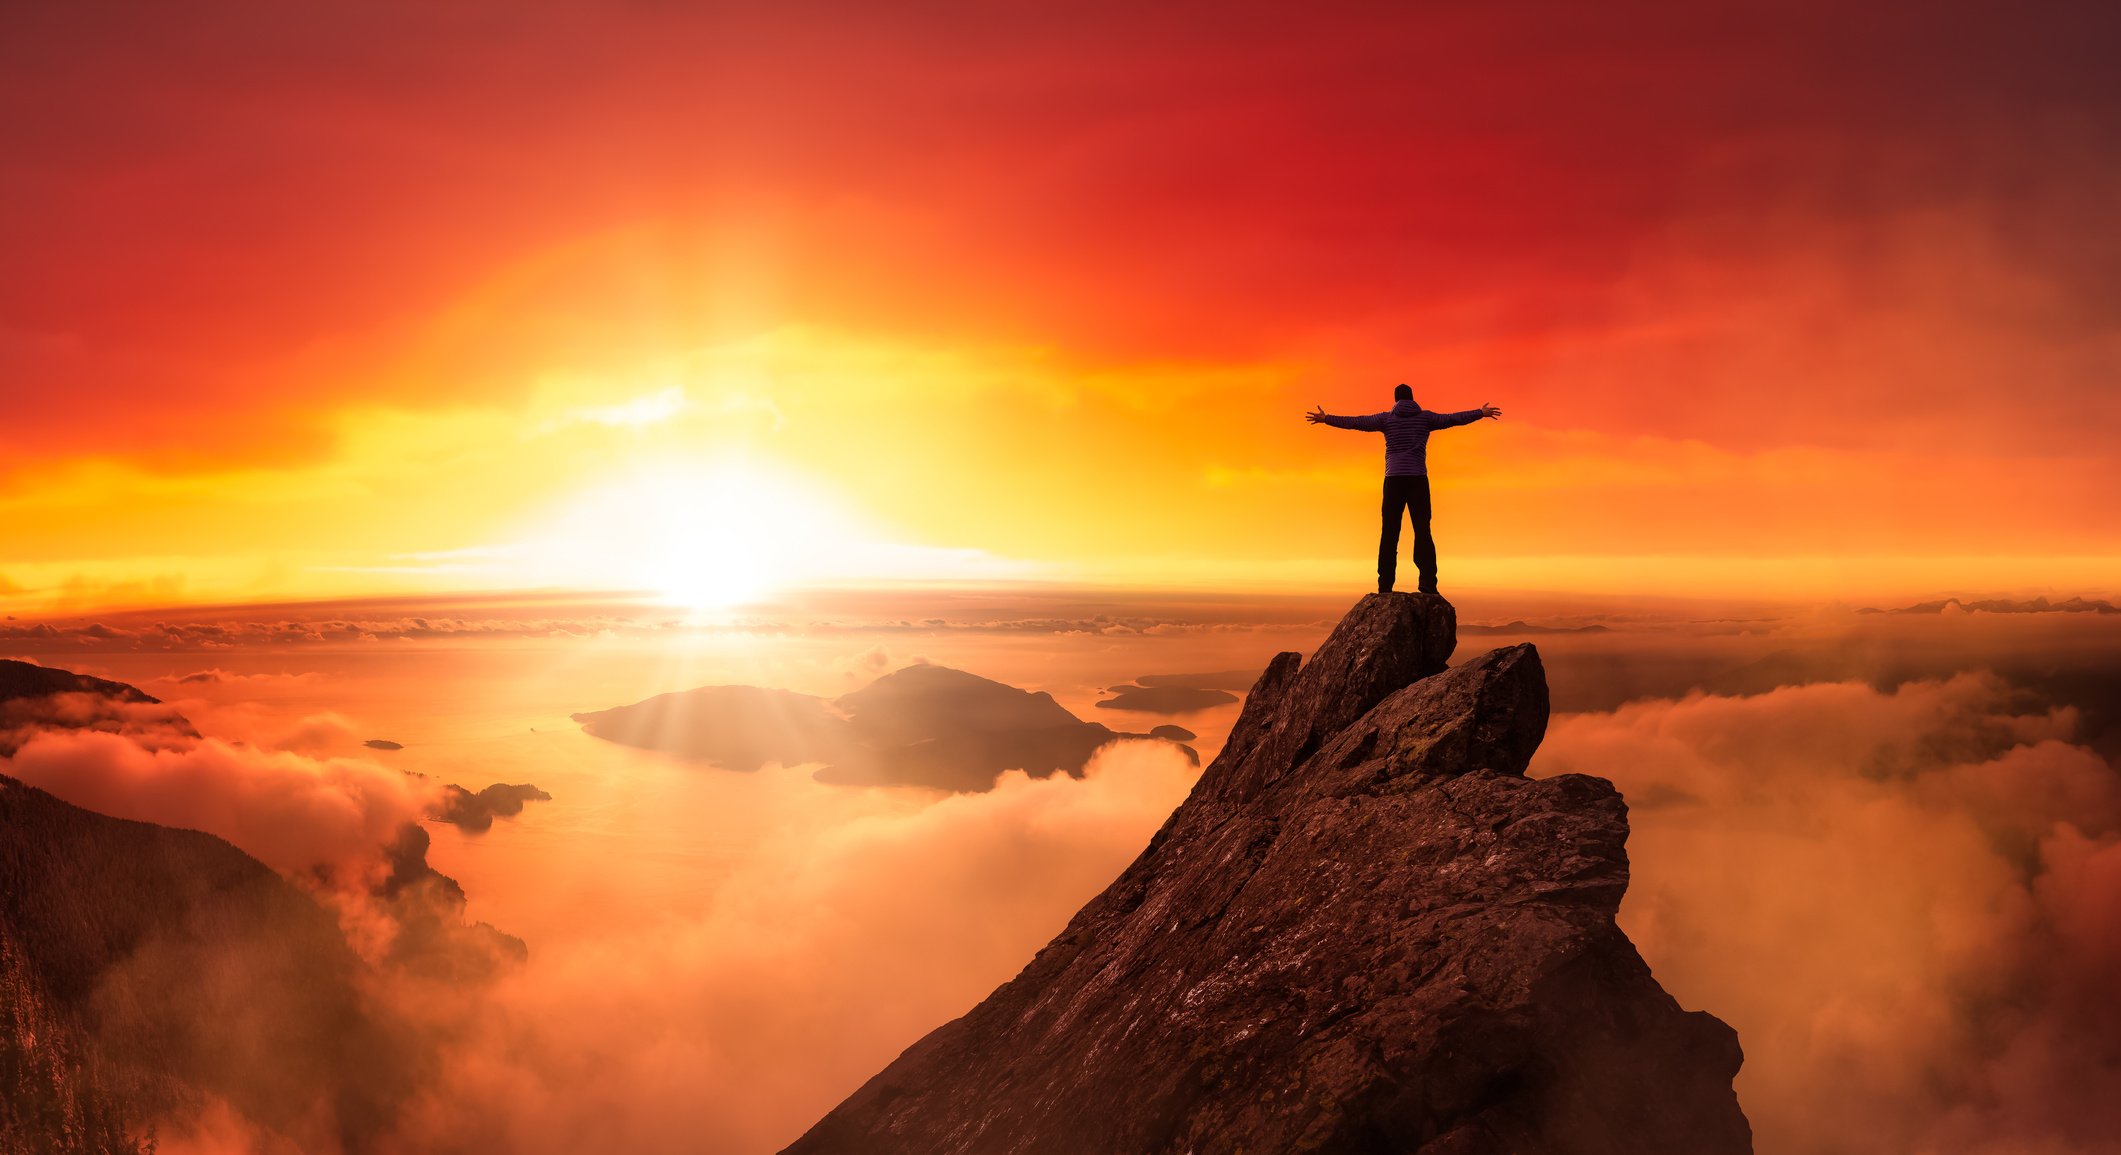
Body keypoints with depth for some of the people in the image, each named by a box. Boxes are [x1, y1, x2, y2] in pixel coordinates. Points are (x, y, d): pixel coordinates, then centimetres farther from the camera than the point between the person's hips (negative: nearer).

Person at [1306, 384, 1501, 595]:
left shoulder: (1386, 418, 6)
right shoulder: (1424, 416, 8)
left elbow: (1354, 422, 4)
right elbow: (1454, 418, 13)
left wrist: (1326, 419, 11)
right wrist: (1481, 413, 25)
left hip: (1394, 479, 0)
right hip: (1418, 479, 0)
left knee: (1389, 533, 0)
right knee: (1422, 532, -3)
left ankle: (1385, 585, -7)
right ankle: (1428, 584, -13)